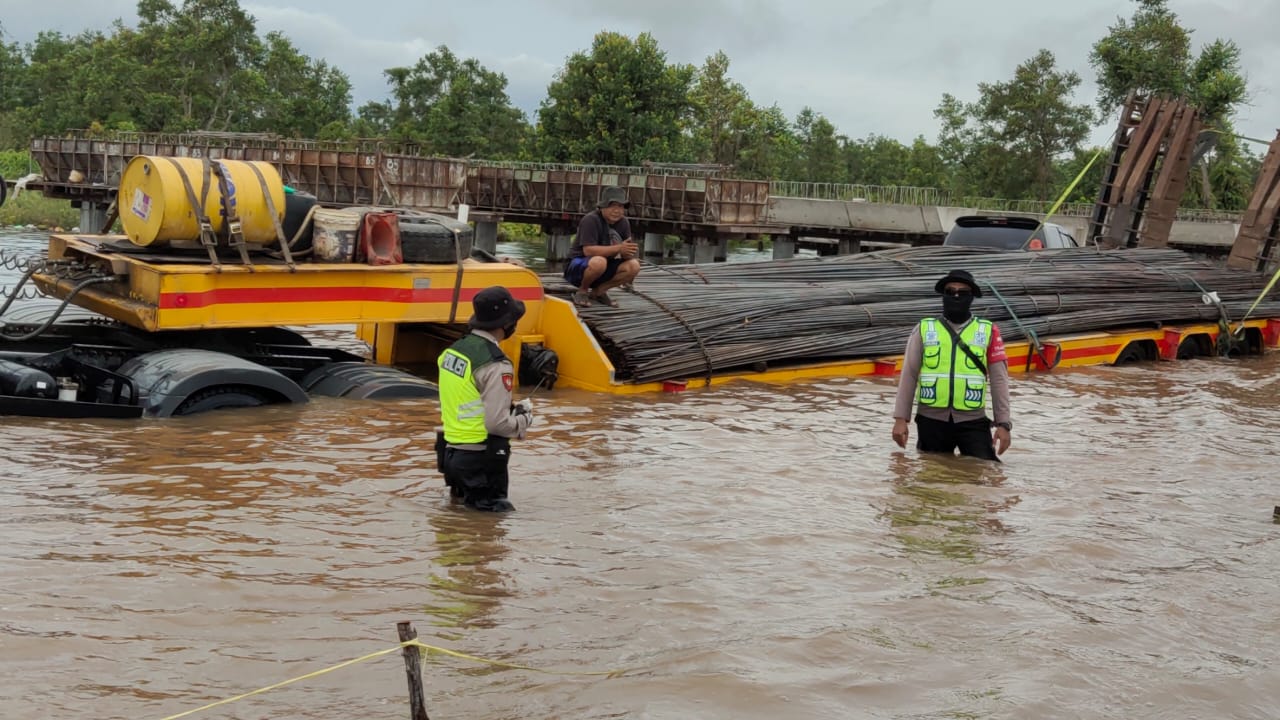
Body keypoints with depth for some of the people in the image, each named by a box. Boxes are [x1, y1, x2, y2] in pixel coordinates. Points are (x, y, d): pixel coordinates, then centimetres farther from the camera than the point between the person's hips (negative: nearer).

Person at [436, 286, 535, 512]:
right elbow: (498, 423, -21)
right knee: (495, 508, 6)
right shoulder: (496, 365, -20)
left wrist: (511, 409, 12)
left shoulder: (452, 350, 5)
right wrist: (525, 417, -1)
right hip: (480, 458, -8)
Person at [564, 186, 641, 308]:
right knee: (599, 261, -39)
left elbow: (629, 253, 1)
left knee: (634, 266, -17)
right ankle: (582, 291, -10)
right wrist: (618, 248, -34)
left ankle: (598, 291, 0)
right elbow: (588, 250, -30)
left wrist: (626, 253, -25)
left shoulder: (623, 223, 1)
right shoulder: (591, 220, -19)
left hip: (603, 270, 6)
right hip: (577, 267, -6)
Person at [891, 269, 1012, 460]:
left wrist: (1003, 423, -3)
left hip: (973, 422, -1)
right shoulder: (925, 329, 4)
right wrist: (900, 418, -1)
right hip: (931, 420, 1)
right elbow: (909, 375, 4)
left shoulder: (988, 331, 4)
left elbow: (998, 379, 3)